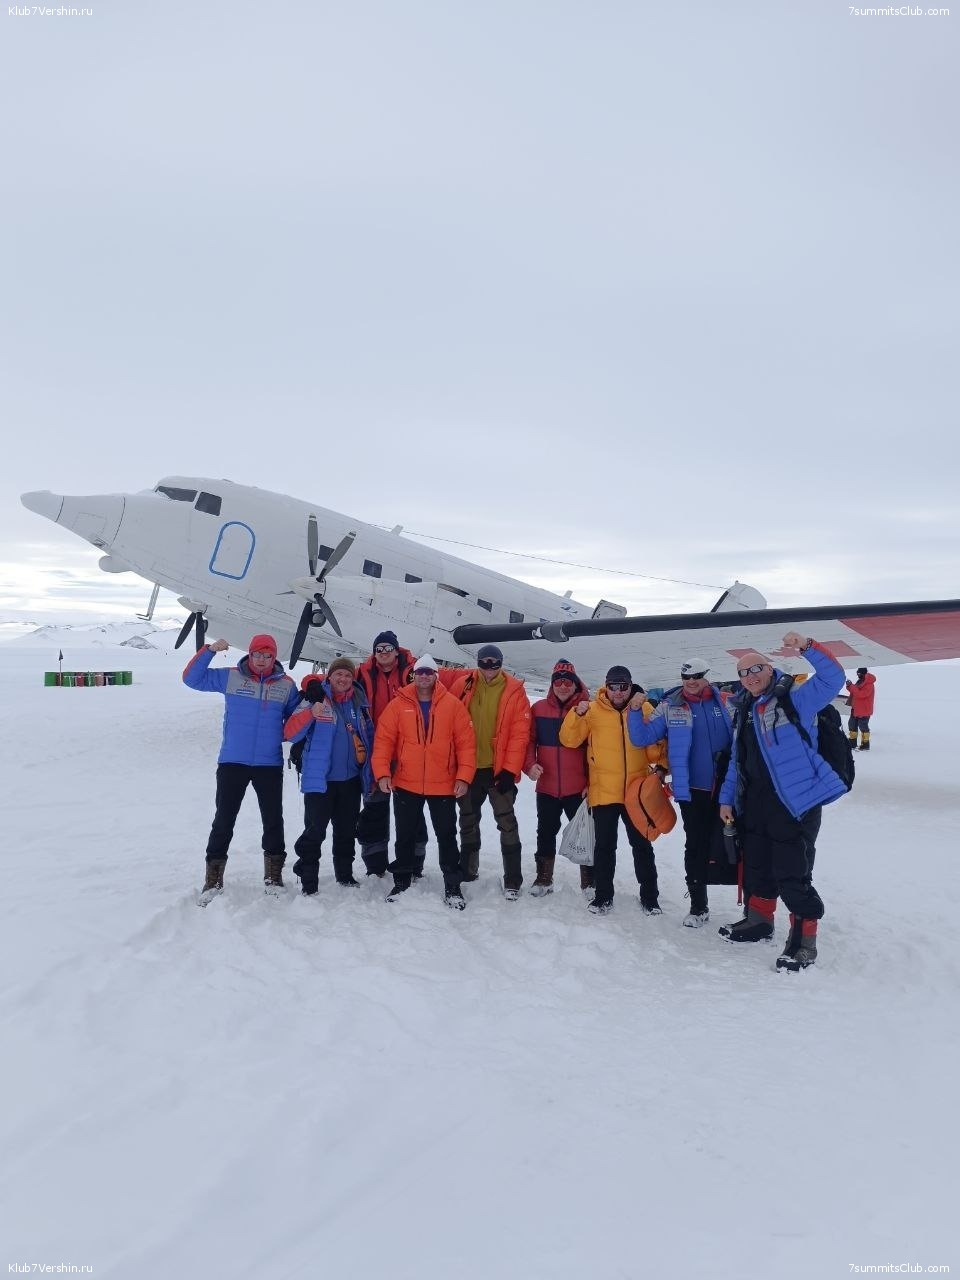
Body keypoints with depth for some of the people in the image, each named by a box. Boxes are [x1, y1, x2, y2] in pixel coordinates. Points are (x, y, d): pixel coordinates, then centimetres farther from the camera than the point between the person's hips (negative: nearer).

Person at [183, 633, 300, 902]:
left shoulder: (286, 684, 1)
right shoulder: (230, 677, -1)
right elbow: (192, 678, 0)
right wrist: (209, 651, -11)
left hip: (270, 765, 1)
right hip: (232, 762, -1)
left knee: (273, 820, 10)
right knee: (224, 820, 5)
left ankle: (273, 875, 26)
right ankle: (213, 877, 17)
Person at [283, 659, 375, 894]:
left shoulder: (359, 703, 7)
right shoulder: (315, 700, -8)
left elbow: (369, 738, 17)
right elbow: (290, 733, -17)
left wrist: (369, 774, 14)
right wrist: (311, 713, -33)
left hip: (351, 779, 5)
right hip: (320, 779, -5)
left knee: (346, 831, 16)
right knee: (315, 831, -3)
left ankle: (345, 874, 30)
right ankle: (308, 881, 9)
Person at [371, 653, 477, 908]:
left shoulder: (453, 705, -3)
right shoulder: (398, 704, -1)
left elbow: (466, 742, -4)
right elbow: (383, 739, -3)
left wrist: (464, 776, -10)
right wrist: (382, 772, -13)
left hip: (444, 785, -1)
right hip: (406, 784, 1)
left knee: (447, 836, 9)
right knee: (405, 835, 14)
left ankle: (452, 887, 21)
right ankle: (401, 882, 30)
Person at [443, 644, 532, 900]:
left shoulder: (514, 691, -8)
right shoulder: (462, 684, -1)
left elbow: (520, 734, -10)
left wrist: (510, 770, -14)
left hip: (500, 770, -3)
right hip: (469, 767, 3)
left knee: (507, 823, 2)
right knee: (468, 820, 17)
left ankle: (512, 881, 11)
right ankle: (468, 869, 33)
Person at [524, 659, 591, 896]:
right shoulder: (539, 708, 2)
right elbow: (529, 740, 5)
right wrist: (530, 764, -12)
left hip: (578, 788, -2)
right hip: (547, 787, 3)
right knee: (546, 832, 14)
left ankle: (589, 882, 19)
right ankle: (543, 879, 28)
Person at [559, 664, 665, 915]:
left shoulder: (645, 709, 0)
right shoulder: (593, 710, -2)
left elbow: (656, 746, 3)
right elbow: (569, 739, -3)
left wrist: (663, 763, -16)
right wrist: (577, 713, -18)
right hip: (603, 792, 0)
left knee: (642, 845, 11)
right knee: (604, 845, 9)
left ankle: (650, 896, 24)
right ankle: (603, 895, 22)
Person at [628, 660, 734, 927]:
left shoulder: (723, 702, 4)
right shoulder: (670, 707, 0)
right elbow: (641, 738, -2)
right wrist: (635, 711, -14)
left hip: (724, 786, 1)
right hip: (691, 788, -1)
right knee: (696, 846, 5)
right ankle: (698, 906, 17)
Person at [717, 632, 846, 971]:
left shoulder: (795, 700, -7)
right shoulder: (744, 711, 14)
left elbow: (833, 678, -21)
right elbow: (736, 760, 19)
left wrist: (807, 647, -34)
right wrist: (727, 797, 17)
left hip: (796, 803, -7)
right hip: (754, 804, 8)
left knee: (792, 875, -5)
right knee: (756, 867, 20)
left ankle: (804, 940, 10)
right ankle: (759, 919, 39)